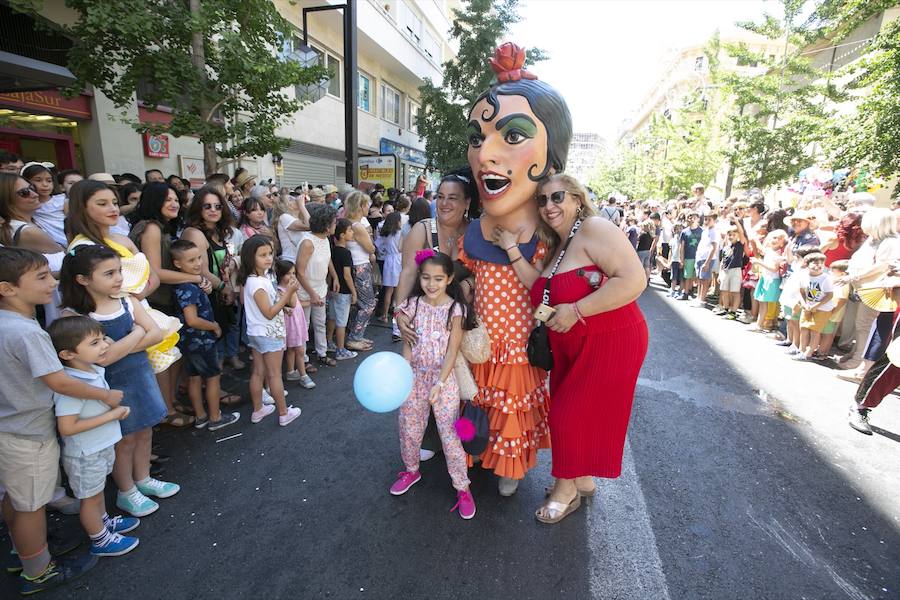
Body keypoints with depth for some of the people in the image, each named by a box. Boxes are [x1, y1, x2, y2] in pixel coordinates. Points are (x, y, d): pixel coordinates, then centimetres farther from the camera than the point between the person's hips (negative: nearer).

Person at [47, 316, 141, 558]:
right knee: (91, 497, 15)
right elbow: (67, 428, -30)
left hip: (102, 446, 8)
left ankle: (104, 522, 50)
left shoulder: (94, 370, -5)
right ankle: (100, 541, 34)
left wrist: (116, 408, -4)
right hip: (85, 454, -8)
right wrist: (111, 415, -26)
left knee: (97, 490, 28)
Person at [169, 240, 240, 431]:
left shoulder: (181, 284, 5)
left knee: (195, 377, 16)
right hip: (200, 341, -9)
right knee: (213, 377, 5)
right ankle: (215, 418, 16)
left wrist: (204, 290, 7)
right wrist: (215, 326, -16)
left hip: (189, 341, 9)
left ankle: (200, 416, 29)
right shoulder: (189, 288, -25)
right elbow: (192, 320, -29)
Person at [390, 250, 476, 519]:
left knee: (450, 434, 2)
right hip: (415, 377, 3)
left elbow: (452, 350, -12)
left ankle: (462, 487, 20)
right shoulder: (413, 305, -3)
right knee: (409, 429, 16)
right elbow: (408, 345, -1)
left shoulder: (455, 309, -10)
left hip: (444, 378, -3)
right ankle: (411, 470, 43)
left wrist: (439, 383, -21)